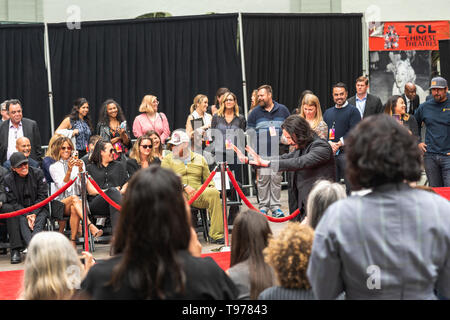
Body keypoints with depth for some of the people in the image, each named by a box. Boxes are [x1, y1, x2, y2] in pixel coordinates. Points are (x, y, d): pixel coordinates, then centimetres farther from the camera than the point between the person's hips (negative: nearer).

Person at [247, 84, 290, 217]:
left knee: (276, 177, 1)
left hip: (278, 151, 1)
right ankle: (263, 205, 5)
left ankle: (276, 206, 7)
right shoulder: (255, 113, 6)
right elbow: (250, 133, 5)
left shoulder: (283, 110, 9)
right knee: (263, 178, -3)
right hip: (262, 152, -1)